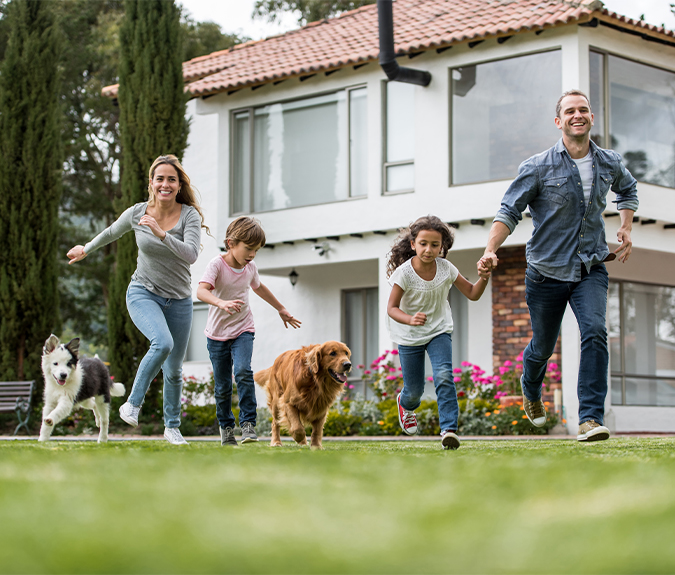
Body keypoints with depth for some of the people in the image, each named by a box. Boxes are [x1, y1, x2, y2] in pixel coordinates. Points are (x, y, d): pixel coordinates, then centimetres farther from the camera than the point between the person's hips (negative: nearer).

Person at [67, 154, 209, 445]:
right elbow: (112, 232, 16)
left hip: (178, 300, 1)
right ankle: (133, 403, -13)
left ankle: (172, 426, 27)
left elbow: (191, 255, -26)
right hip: (143, 293, -1)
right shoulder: (137, 213, -5)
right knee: (163, 343, -30)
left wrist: (160, 233, -36)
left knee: (174, 369, 7)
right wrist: (86, 249, 30)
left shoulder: (190, 215, -10)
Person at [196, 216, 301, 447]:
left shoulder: (250, 268, 0)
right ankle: (226, 427, 26)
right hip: (217, 333, -2)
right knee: (222, 386, 4)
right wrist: (221, 303, -53)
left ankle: (248, 423, -18)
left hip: (242, 330, 2)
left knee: (243, 371, -23)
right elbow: (201, 291, -33)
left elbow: (259, 287, 24)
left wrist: (281, 310, 33)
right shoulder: (217, 265, -16)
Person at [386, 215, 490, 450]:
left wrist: (484, 278, -25)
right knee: (415, 390, 8)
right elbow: (392, 308, -20)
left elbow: (472, 294, -5)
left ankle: (449, 429, -22)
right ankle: (405, 404, 46)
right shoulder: (404, 272, -21)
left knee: (444, 376, -23)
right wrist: (410, 319, -41)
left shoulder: (446, 268, -12)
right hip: (410, 336, -1)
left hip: (439, 331, 1)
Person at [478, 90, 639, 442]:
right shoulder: (538, 168, -9)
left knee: (595, 332, -21)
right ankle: (530, 390, 47)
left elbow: (628, 190, 27)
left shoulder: (610, 164, 3)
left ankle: (590, 419, -22)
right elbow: (509, 211, -9)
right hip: (546, 272, -2)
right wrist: (490, 251, -24)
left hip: (591, 270, 2)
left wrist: (625, 228, 14)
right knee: (543, 346, 12)